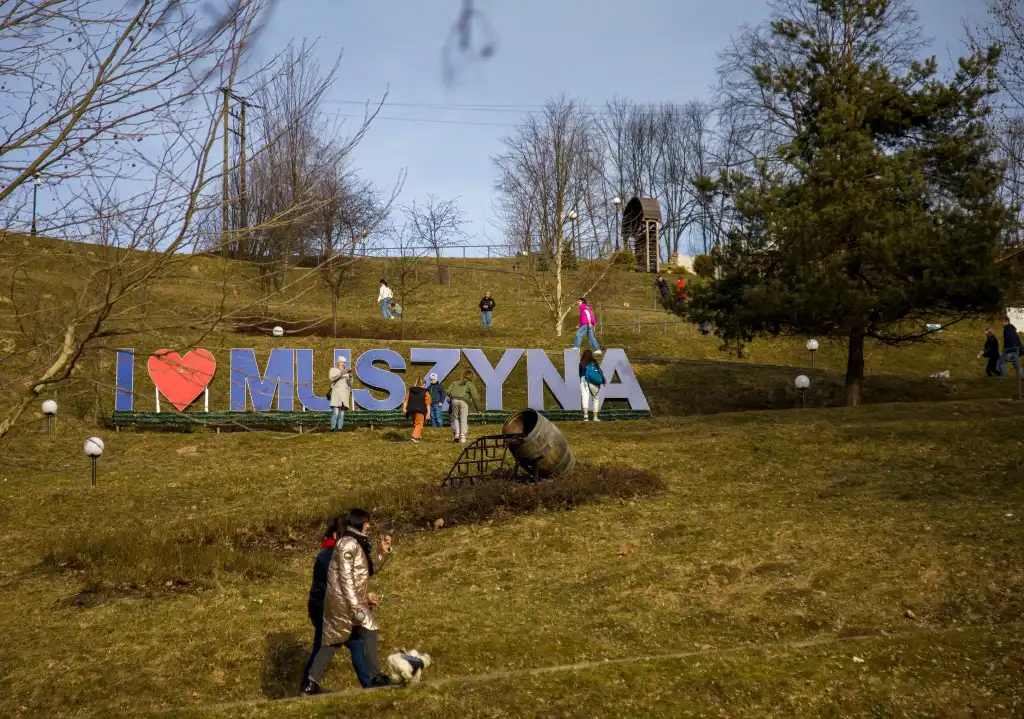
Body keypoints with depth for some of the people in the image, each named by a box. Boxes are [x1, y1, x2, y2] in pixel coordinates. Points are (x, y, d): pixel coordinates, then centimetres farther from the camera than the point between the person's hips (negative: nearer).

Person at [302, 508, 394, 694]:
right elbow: (345, 574, -19)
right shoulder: (349, 543, -13)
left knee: (332, 641, 9)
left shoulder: (358, 544, 18)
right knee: (368, 632, -6)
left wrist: (384, 551, 9)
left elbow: (370, 569, 22)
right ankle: (375, 678, -5)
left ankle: (311, 684, 10)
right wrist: (355, 602, -23)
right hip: (345, 600, -10)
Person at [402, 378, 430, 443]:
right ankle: (415, 437, -19)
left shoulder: (410, 391, 13)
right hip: (420, 410, -4)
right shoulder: (425, 392, 1)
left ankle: (417, 437, 19)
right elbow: (428, 404, -4)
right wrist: (428, 413, -3)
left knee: (415, 423, 20)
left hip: (411, 410, 5)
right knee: (419, 424, -2)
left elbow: (406, 400, 5)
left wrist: (404, 409, 1)